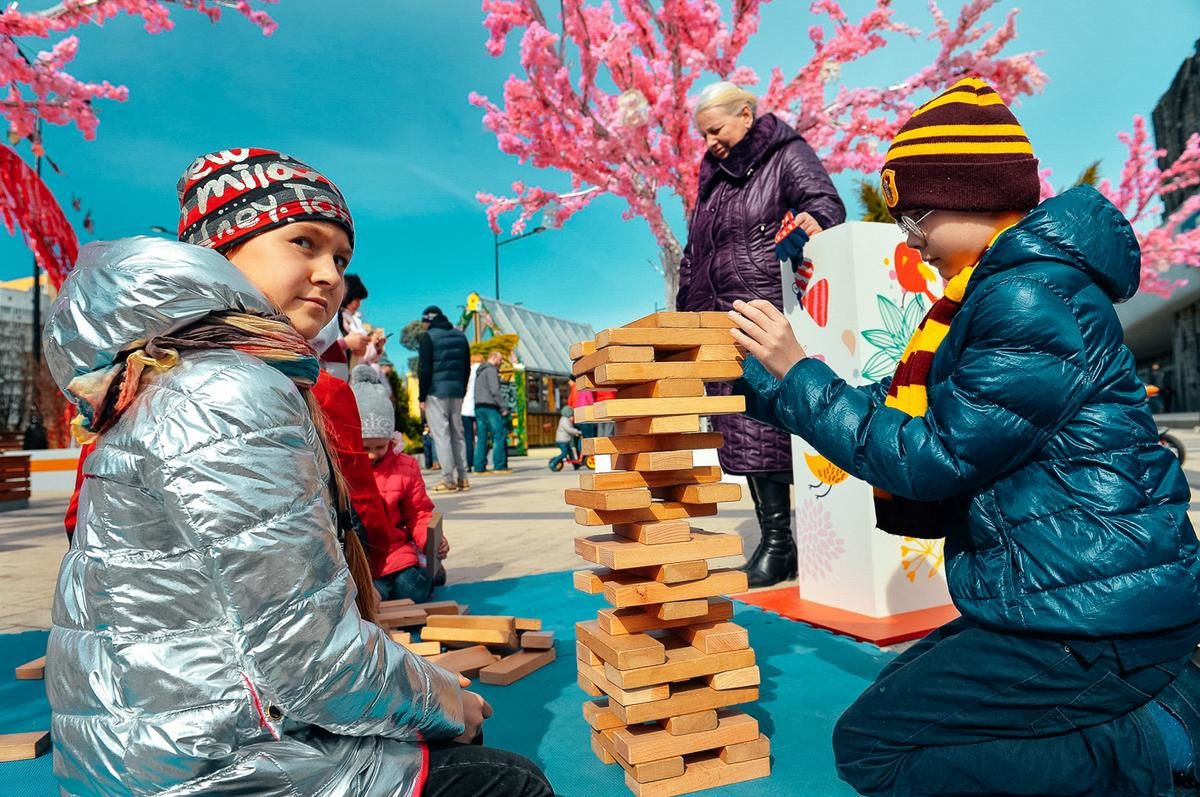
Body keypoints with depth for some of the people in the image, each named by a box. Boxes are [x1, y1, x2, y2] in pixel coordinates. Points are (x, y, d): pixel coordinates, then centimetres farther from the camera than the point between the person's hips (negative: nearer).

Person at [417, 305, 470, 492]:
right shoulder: (460, 336, 14)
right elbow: (467, 366, 14)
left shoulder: (428, 337, -4)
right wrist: (462, 390, 16)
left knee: (441, 434, -4)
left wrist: (422, 396, -5)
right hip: (457, 391, 6)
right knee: (457, 434, 11)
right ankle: (462, 478, 10)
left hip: (436, 392, -6)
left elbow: (424, 369, -9)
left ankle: (448, 480, -7)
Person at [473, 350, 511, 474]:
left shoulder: (479, 372, 24)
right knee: (499, 436, -7)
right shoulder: (491, 370, -5)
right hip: (489, 407, -9)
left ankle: (479, 467, 3)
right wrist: (504, 406, -14)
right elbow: (495, 390, -16)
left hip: (479, 407, 9)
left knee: (481, 437, 6)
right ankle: (499, 466, -11)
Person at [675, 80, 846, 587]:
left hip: (773, 315, -7)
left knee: (777, 425, -11)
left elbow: (826, 202, -10)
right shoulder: (713, 175, 25)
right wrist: (685, 312, 20)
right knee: (743, 431, 1)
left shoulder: (787, 155, 5)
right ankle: (773, 539, 6)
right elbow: (693, 252, 27)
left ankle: (782, 543, -4)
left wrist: (813, 219, -34)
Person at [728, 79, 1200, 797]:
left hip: (1094, 615, -10)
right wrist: (750, 376, 8)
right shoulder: (999, 290, 10)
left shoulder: (1033, 299, -21)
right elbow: (906, 413, 9)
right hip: (1086, 596, 10)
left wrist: (798, 370, -17)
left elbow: (932, 460, -21)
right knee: (900, 693, 21)